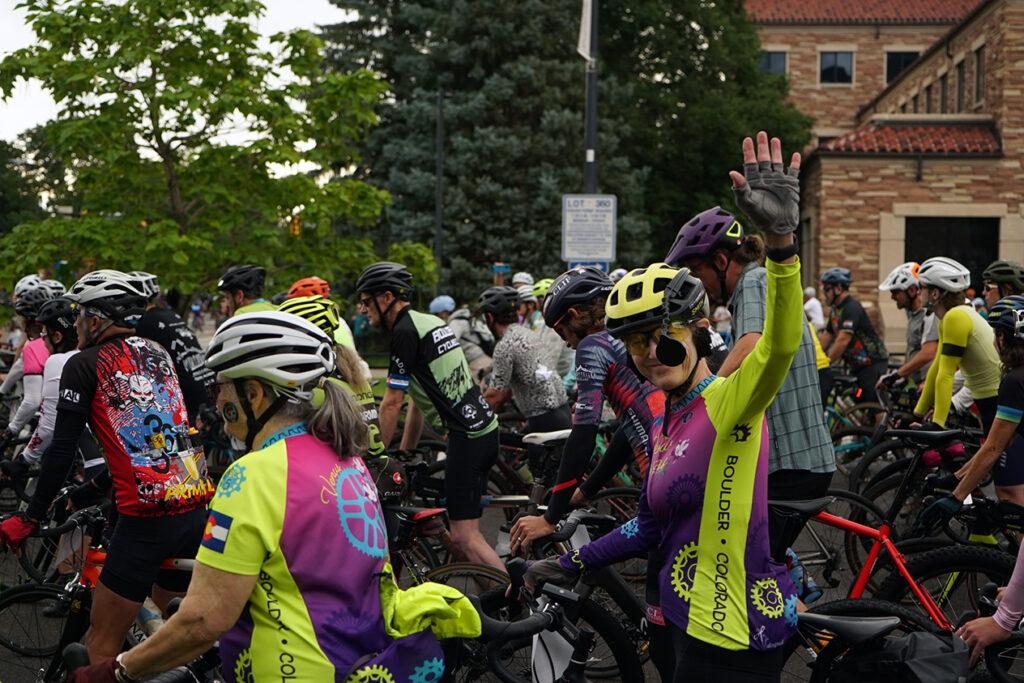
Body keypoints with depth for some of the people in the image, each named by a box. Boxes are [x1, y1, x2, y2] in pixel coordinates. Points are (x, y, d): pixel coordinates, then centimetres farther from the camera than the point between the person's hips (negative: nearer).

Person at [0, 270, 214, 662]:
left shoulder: (84, 365, -1)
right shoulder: (159, 353, 17)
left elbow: (62, 449, -6)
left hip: (147, 518, -7)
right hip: (197, 507, 7)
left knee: (101, 647, 4)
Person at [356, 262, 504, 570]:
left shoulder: (405, 331, -12)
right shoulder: (431, 322, 17)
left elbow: (392, 403, -10)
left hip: (466, 437, -10)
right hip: (485, 426, 10)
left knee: (464, 536, -9)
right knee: (462, 534, 13)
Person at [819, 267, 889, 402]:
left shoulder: (851, 308, -20)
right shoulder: (836, 310, 12)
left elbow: (843, 340, -27)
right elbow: (827, 336, 16)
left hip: (873, 363, -10)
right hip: (857, 364, 10)